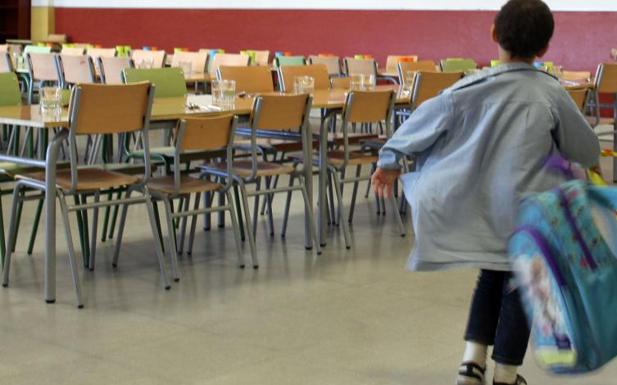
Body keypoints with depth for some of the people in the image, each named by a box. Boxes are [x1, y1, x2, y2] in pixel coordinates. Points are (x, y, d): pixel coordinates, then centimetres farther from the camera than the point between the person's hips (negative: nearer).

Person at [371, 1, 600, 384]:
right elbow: (586, 150, 4)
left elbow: (427, 118, 1)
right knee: (518, 287, 15)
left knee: (491, 279, 24)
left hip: (477, 207, 2)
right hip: (527, 211, -2)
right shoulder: (552, 94, -8)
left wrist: (390, 160, 15)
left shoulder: (473, 87, -7)